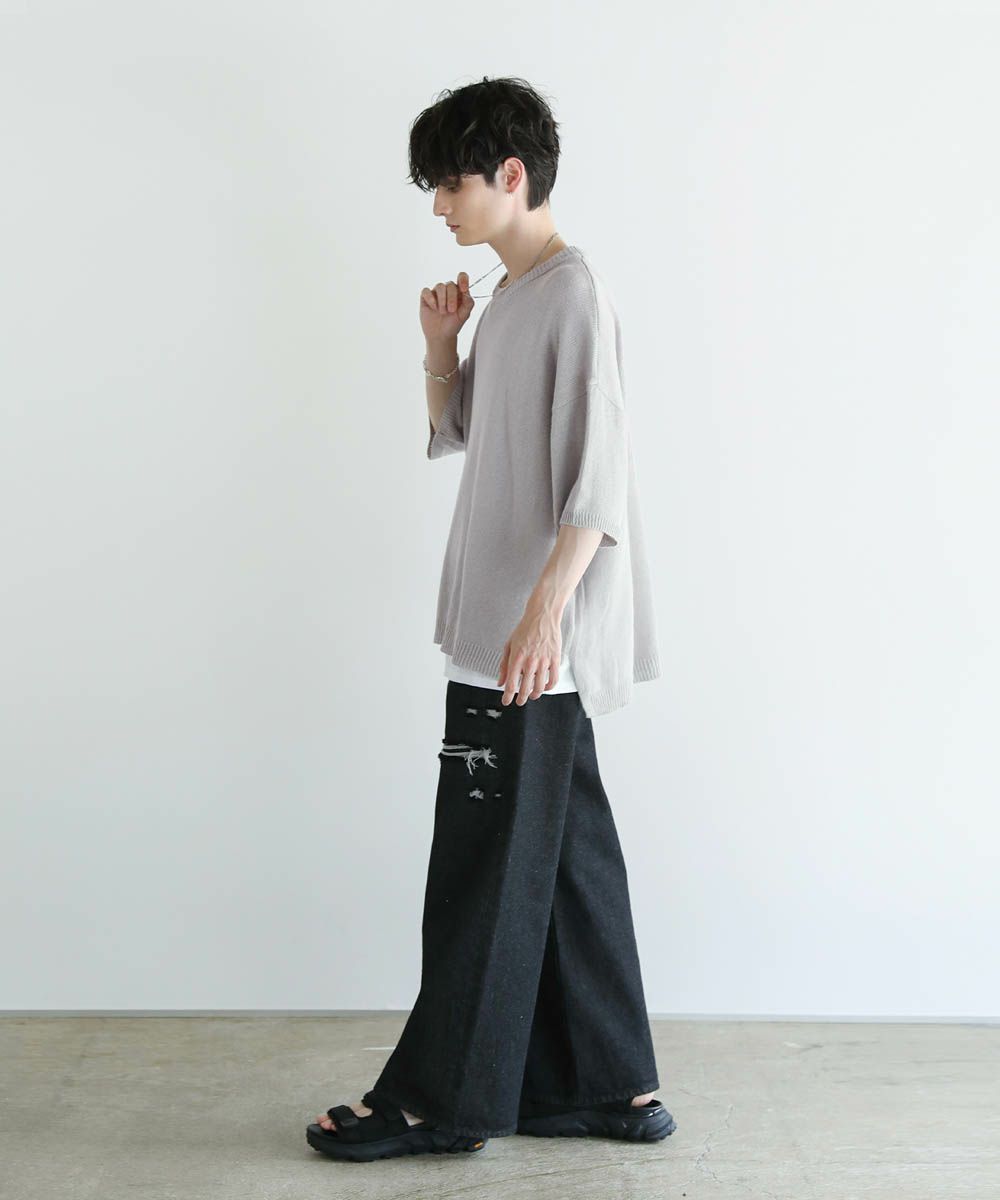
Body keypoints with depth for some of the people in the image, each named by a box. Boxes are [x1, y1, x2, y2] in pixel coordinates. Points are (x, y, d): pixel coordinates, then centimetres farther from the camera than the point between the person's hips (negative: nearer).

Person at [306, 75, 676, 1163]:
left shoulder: (573, 293, -13)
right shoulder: (509, 296, 16)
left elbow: (597, 474, -20)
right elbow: (454, 434, 25)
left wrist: (544, 610, -27)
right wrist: (439, 344, 8)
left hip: (539, 638, -9)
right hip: (503, 632, 9)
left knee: (488, 867, -1)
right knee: (567, 856, 12)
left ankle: (442, 1099, 12)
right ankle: (610, 1085, 22)